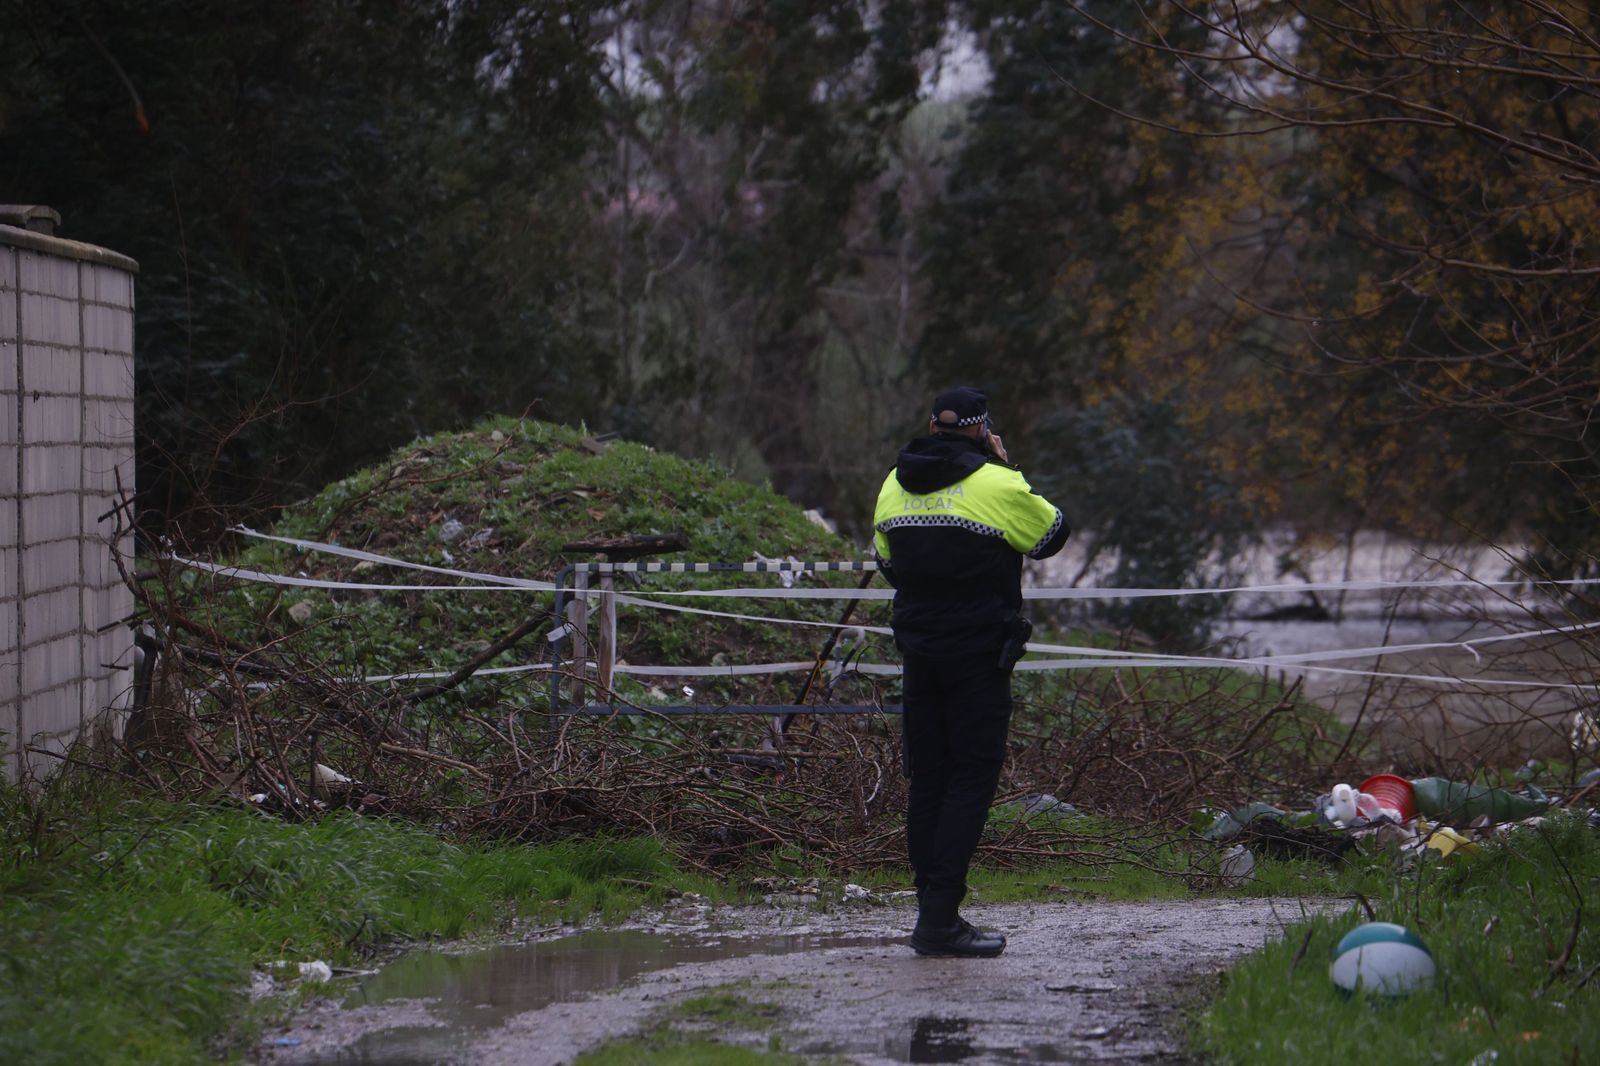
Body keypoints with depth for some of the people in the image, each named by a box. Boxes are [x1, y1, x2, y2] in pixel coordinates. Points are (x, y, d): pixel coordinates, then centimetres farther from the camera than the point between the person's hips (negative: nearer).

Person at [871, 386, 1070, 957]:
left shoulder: (894, 486, 7)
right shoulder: (996, 485, -12)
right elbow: (1052, 534, 3)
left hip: (918, 652, 6)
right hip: (979, 654, -6)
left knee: (927, 781, 11)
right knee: (971, 781, -4)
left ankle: (933, 912, 13)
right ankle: (940, 919, -11)